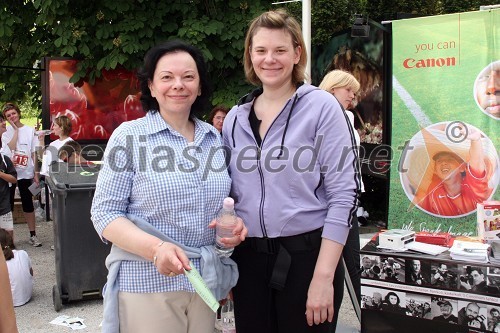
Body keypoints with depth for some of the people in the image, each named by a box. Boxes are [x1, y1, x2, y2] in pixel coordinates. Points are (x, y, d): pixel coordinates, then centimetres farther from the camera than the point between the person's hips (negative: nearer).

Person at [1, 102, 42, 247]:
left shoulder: (30, 130, 2)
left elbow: (34, 153, 4)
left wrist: (36, 173, 0)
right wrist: (16, 130, -13)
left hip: (26, 173, 0)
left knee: (28, 204, 7)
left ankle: (33, 235, 15)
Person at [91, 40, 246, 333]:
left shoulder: (214, 139, 7)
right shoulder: (129, 136, -7)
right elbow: (104, 213, -9)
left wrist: (234, 223, -6)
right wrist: (155, 248, -25)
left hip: (206, 281, 4)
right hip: (147, 283, -4)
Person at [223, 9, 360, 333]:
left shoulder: (322, 106, -7)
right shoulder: (235, 118, 7)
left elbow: (344, 194, -11)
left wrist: (323, 275, -16)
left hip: (306, 255, -4)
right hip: (248, 258, 4)